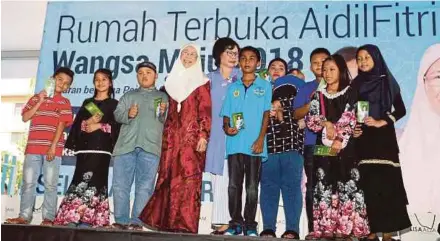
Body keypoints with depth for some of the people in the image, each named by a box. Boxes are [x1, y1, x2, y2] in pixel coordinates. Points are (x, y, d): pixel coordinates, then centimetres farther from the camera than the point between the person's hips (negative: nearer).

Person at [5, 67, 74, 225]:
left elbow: (61, 125, -3)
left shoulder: (64, 102, 6)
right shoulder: (36, 98, 14)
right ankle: (24, 216, 7)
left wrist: (53, 146, -11)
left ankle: (48, 217, 1)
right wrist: (40, 102, -4)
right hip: (33, 148, 3)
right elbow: (25, 118, 4)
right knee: (28, 182, 2)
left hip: (53, 149, -2)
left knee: (50, 184, -3)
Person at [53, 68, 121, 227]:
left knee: (94, 179, -11)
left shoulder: (114, 104, 11)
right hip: (84, 146, 4)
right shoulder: (87, 103, 23)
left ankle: (88, 218, -13)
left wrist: (100, 126, -12)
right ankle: (74, 217, -6)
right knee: (80, 178, -5)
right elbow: (77, 123, 15)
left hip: (101, 147, -3)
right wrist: (88, 122, -5)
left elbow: (117, 125, -1)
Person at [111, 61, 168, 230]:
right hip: (126, 145, 3)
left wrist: (164, 114, -12)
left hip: (150, 147, -2)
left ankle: (136, 222, -5)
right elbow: (117, 115, 13)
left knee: (144, 187, -7)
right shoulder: (128, 96, 26)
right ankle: (121, 220, 4)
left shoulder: (163, 97, 19)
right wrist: (128, 114, -8)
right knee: (120, 185, -1)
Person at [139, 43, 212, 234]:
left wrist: (203, 135, -14)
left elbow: (205, 112, -4)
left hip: (192, 136, -5)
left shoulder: (202, 82, 4)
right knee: (168, 178, 0)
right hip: (172, 136, 5)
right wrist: (166, 136, 13)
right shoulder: (173, 81, 19)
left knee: (188, 178, -8)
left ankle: (185, 223, -7)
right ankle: (166, 221, 4)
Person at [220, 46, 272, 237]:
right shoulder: (233, 87, 14)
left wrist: (261, 139, -9)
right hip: (234, 143, 2)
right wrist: (227, 127, -8)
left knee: (252, 187, 1)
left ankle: (250, 224, 9)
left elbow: (266, 113, 1)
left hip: (254, 144, -2)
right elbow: (226, 114, 14)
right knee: (234, 185, 2)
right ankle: (235, 223, 11)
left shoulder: (265, 86, 8)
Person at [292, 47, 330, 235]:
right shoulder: (306, 88, 14)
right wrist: (311, 103, -9)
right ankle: (313, 228, 8)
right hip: (312, 144, 1)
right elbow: (296, 114, 7)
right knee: (312, 187, 2)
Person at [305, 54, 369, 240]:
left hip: (345, 146, -2)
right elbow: (310, 119, 4)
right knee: (324, 185, -1)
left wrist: (339, 140, -14)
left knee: (347, 184, -6)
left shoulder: (350, 93, 6)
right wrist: (326, 123, -14)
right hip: (324, 146, 3)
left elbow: (350, 119, -4)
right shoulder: (318, 95, 14)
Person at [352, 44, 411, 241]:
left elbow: (400, 109, 0)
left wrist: (381, 122, -12)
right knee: (367, 184, -2)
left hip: (383, 138, -3)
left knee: (385, 182, -9)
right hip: (362, 139, 3)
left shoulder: (387, 81, 5)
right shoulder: (355, 84, 14)